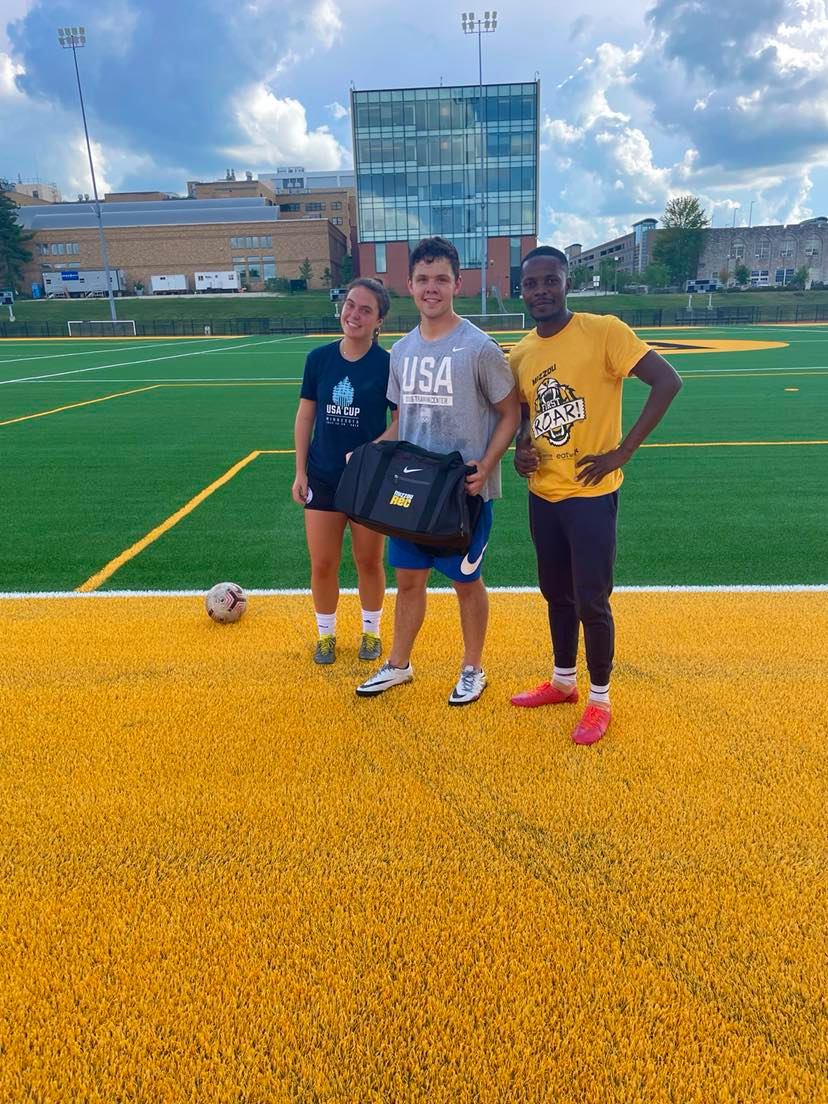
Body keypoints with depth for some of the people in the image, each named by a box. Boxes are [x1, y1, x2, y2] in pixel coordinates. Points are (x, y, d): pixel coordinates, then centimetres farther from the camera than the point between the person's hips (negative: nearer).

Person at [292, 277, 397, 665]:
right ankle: (326, 634, 29)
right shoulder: (319, 358, -2)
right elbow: (305, 415, 4)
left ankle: (371, 632, 32)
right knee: (322, 564, 8)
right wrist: (300, 471, 2)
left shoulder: (387, 363, -9)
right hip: (322, 477, 2)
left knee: (368, 561, 11)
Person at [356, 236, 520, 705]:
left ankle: (473, 670, 28)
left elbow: (510, 414, -6)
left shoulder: (479, 347, -11)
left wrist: (485, 466, -19)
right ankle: (399, 665, 32)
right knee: (409, 577, 14)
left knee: (467, 581, 9)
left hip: (464, 491, -5)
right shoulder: (401, 350, 7)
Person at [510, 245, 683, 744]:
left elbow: (667, 381, -15)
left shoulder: (603, 331, -12)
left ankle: (600, 699, 20)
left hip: (591, 493, -6)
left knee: (591, 600, 0)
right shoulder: (520, 353, 6)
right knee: (557, 594, 18)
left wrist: (623, 451, -17)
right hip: (543, 493, 6)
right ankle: (563, 681, 37)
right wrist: (521, 449, 0)